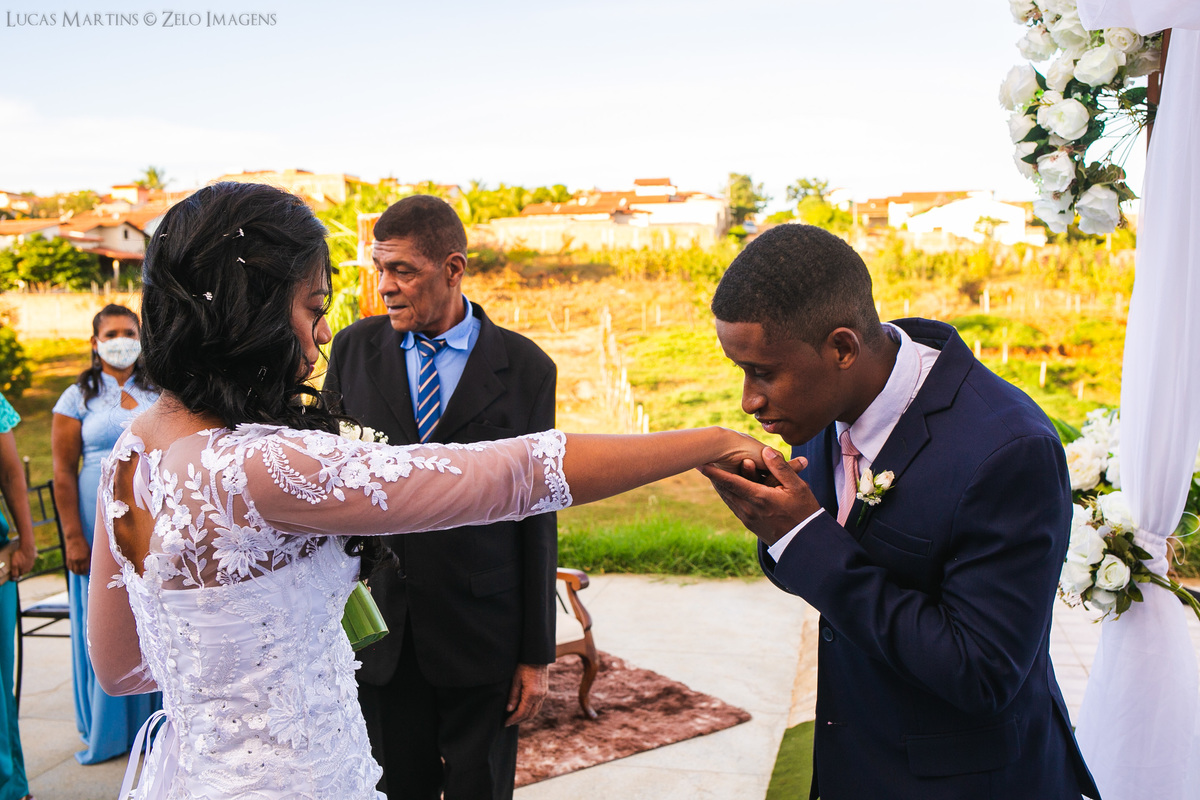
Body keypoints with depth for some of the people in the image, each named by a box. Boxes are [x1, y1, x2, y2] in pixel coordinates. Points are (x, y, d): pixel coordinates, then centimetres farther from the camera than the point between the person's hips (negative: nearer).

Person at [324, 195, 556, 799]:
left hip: (482, 632, -1)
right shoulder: (354, 348, 1)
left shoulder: (526, 369, -5)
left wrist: (537, 655, -1)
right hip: (374, 628, 2)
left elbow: (536, 516, -3)